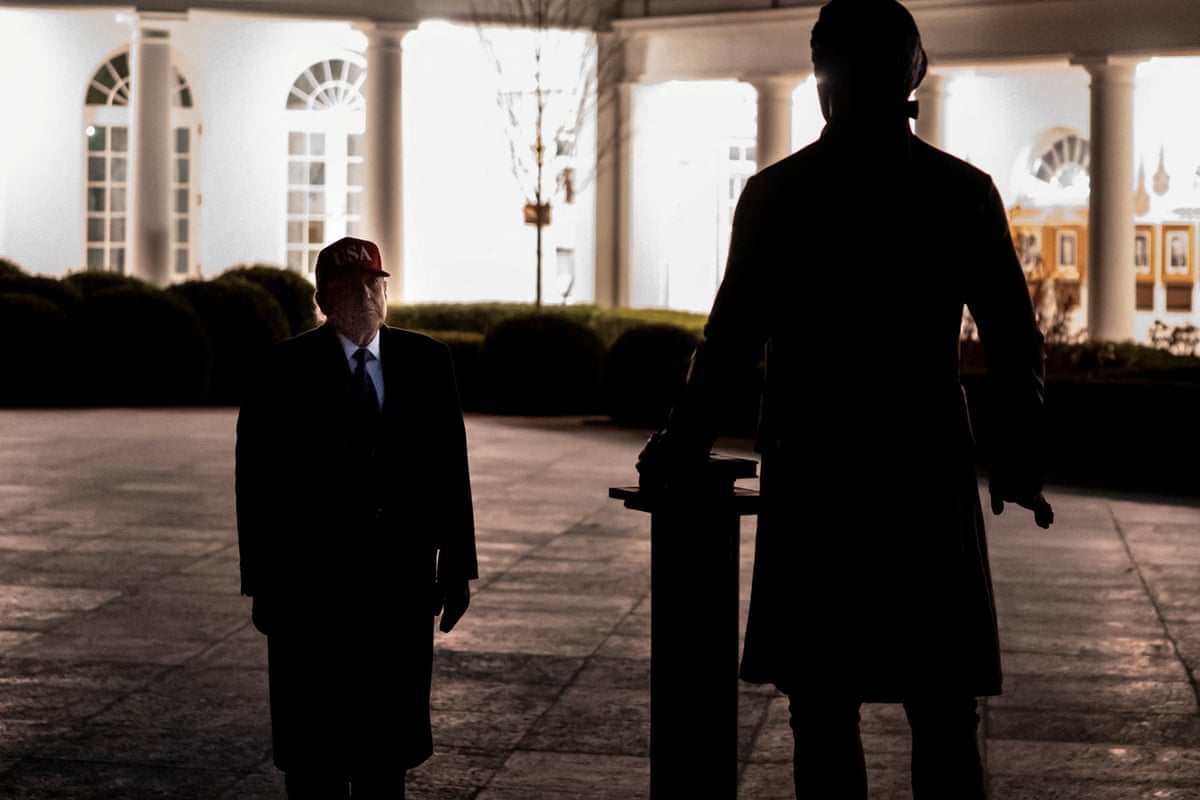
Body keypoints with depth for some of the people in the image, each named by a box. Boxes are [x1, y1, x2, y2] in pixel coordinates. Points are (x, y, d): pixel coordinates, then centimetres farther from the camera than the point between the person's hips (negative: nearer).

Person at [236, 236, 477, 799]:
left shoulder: (425, 362, 5)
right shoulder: (280, 371, -4)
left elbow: (449, 469, 5)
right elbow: (256, 484, -5)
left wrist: (457, 567, 2)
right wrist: (261, 584, -8)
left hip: (401, 581, 3)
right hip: (311, 590, -3)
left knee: (388, 736, 11)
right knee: (314, 750, 4)